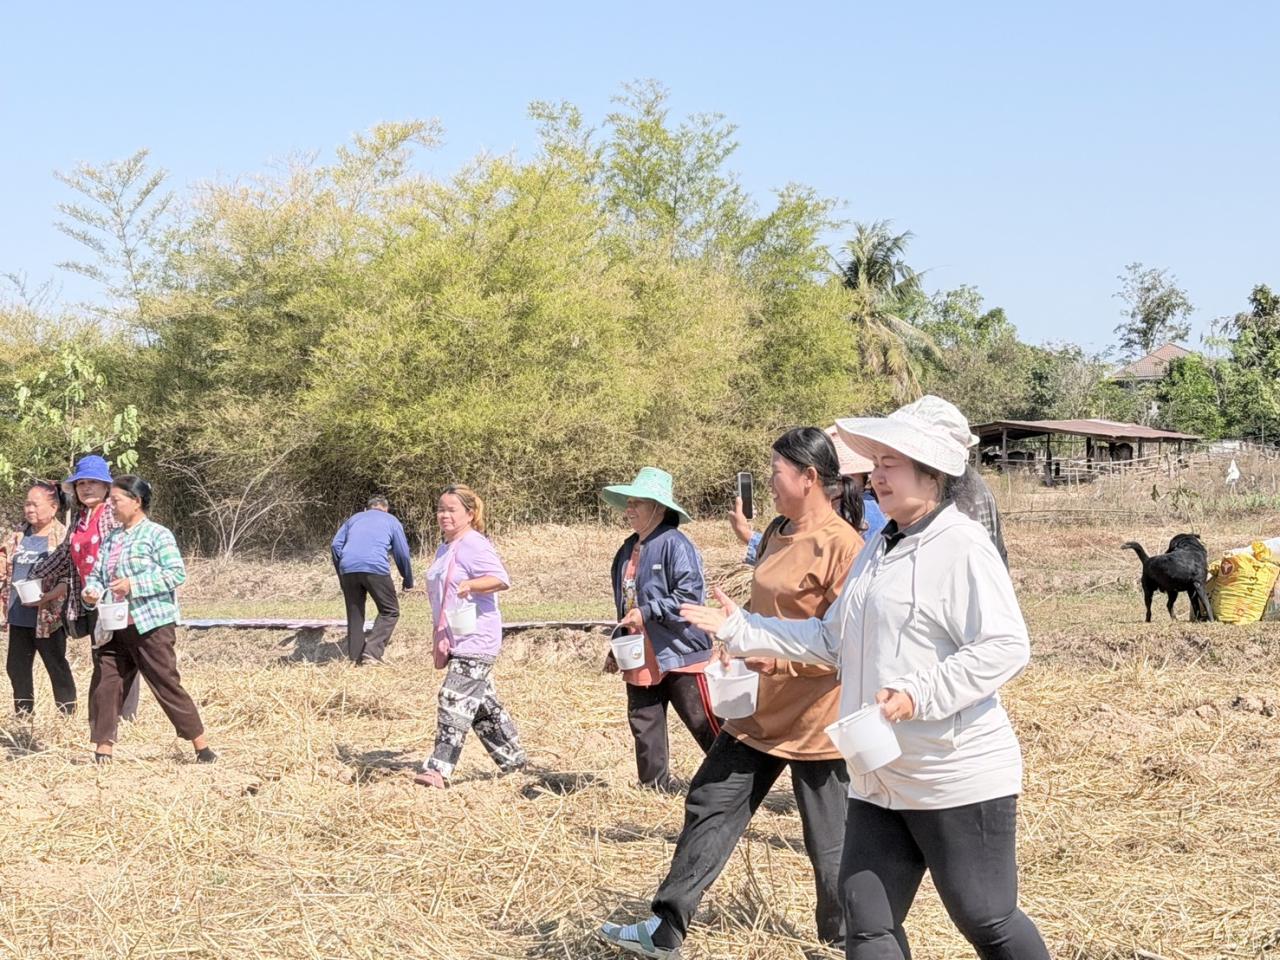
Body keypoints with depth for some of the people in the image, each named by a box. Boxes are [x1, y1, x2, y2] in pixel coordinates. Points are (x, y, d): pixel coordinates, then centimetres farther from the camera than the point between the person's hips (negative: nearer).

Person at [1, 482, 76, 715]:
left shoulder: (63, 537, -8)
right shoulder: (20, 534, 10)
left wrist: (45, 597, -23)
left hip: (48, 617, -6)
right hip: (19, 617, 7)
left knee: (56, 667, 3)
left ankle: (68, 716, 11)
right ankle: (22, 715, 22)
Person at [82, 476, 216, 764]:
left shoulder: (157, 534, -6)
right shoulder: (111, 539, 16)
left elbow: (177, 574, -14)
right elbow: (96, 574, 18)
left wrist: (134, 584, -20)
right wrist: (92, 590, -6)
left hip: (150, 625, -7)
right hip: (114, 629, 7)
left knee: (167, 686, -4)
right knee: (104, 686, 2)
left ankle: (203, 749, 5)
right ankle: (103, 752, 9)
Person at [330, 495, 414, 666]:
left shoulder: (354, 518, 29)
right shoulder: (391, 521, 22)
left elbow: (336, 545, 18)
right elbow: (403, 554, 18)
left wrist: (342, 578, 23)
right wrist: (408, 582, 29)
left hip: (348, 568, 3)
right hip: (376, 568, -3)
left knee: (354, 614, 15)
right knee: (389, 611, 8)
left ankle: (355, 657, 13)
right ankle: (372, 652, -9)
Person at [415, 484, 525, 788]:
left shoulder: (474, 545, -12)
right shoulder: (444, 550, 17)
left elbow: (501, 579, -24)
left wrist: (470, 584, -41)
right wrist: (440, 645, 27)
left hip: (477, 640, -10)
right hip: (455, 642, 10)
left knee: (455, 699, -15)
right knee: (483, 704, 14)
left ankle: (439, 769, -18)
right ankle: (513, 759, 25)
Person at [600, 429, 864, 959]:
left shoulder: (840, 543, -18)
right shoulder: (779, 533, 10)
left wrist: (778, 658, -26)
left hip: (814, 717, -9)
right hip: (761, 710, 9)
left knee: (830, 843, 4)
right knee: (710, 806, 9)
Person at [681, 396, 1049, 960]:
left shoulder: (961, 547, -14)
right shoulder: (879, 549, 13)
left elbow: (1006, 648, -21)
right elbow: (832, 640, 20)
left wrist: (920, 694, -27)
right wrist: (742, 631, 14)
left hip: (959, 780, -9)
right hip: (880, 782, 9)